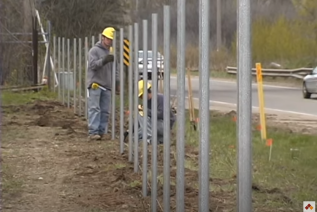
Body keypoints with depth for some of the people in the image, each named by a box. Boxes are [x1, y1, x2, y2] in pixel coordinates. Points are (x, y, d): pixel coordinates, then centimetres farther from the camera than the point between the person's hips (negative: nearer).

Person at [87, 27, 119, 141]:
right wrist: (104, 60, -27)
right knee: (94, 109, -11)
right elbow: (92, 65, -13)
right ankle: (93, 132, -16)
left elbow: (115, 69, 21)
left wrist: (117, 81, 9)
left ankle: (101, 131, 4)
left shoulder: (111, 52, 18)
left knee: (105, 111, 2)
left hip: (107, 86, 6)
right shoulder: (94, 50, 0)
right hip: (95, 85, -6)